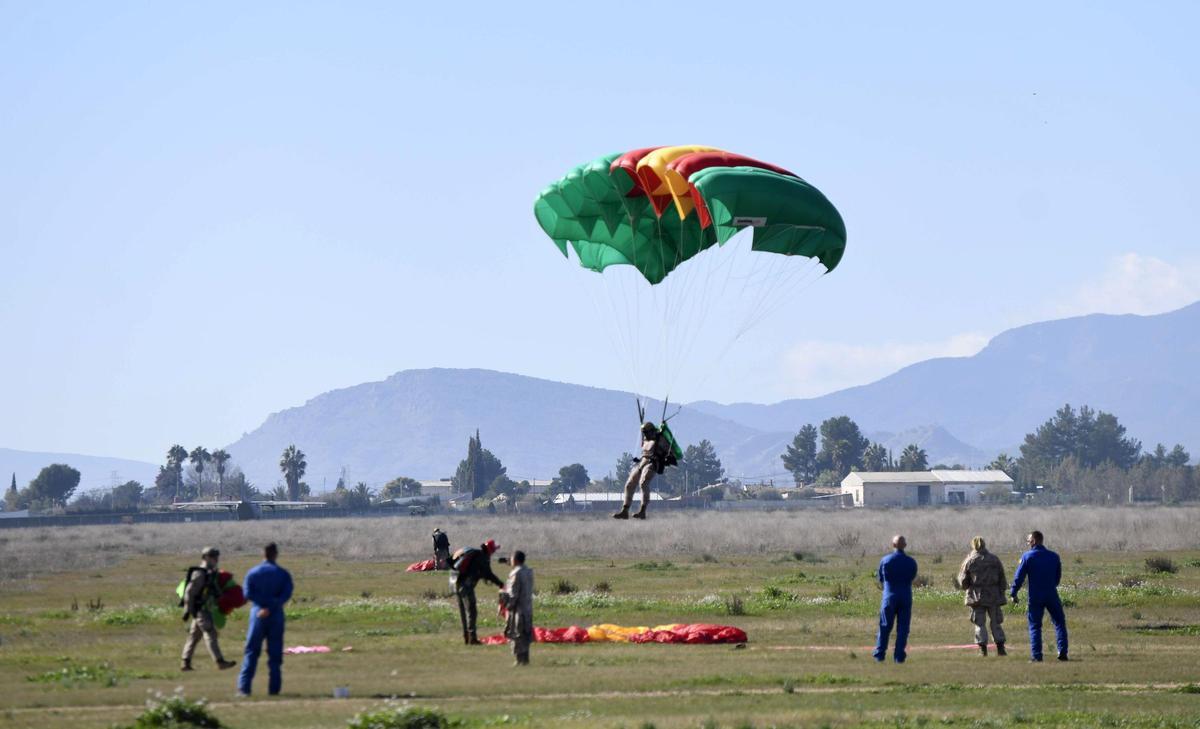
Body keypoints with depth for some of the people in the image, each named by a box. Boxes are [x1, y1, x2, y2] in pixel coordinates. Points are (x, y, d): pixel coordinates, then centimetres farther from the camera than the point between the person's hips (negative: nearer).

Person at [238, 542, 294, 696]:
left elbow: (248, 594, -8)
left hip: (257, 614, 0)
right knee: (275, 653, 5)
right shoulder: (283, 574, 2)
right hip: (276, 615, 0)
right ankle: (274, 687, 3)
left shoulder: (252, 572, 3)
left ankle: (244, 687, -4)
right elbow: (286, 595, -12)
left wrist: (264, 601, -8)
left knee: (252, 651, 3)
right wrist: (271, 606, -17)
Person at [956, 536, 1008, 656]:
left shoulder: (969, 561, -2)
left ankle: (982, 649, -2)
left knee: (980, 624, 4)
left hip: (977, 597, -2)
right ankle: (1000, 648, 2)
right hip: (994, 596, 2)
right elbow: (1002, 580, 5)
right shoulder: (995, 559, 3)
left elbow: (963, 582, 0)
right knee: (995, 623, 9)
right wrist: (1001, 594, 13)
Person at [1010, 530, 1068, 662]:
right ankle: (1062, 652, 3)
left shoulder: (1027, 557, -6)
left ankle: (1036, 655, 0)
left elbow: (1019, 577, -7)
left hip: (1035, 597, -2)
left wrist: (1013, 594, 1)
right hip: (1052, 596, 2)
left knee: (1035, 626, 5)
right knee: (1059, 623, 12)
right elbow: (1058, 577, 15)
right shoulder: (1054, 557, 5)